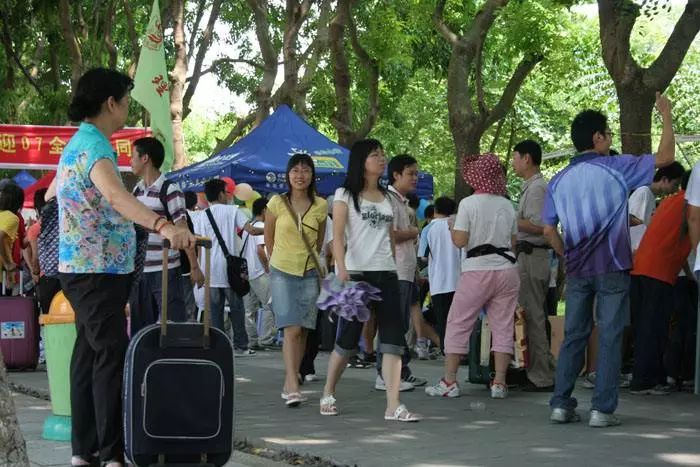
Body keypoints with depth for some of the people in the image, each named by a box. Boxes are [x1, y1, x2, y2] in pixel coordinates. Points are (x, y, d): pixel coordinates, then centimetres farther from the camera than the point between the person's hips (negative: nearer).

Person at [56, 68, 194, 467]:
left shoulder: (78, 143, 15)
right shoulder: (94, 147, -18)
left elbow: (54, 192, 32)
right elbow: (116, 197, -38)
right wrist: (163, 225, -53)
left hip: (84, 269, 10)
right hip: (99, 271, -10)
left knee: (89, 353, 11)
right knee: (112, 357, -11)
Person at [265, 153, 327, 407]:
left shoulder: (320, 206, 2)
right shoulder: (277, 203, -3)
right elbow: (269, 238, 10)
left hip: (309, 273, 3)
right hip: (282, 273, -3)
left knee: (303, 330, 3)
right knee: (291, 329, -14)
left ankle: (289, 384, 13)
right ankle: (292, 386, -20)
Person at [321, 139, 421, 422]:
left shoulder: (388, 197, 17)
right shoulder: (346, 195, 1)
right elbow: (337, 236, -9)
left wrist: (394, 267, 13)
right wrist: (342, 269, -22)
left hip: (386, 274, 5)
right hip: (356, 273, -5)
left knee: (394, 339, -7)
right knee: (348, 339, 1)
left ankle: (393, 406, -11)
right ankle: (328, 395, 22)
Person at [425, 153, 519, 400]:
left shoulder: (468, 204, -8)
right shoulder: (507, 206, 7)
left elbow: (460, 241, -12)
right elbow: (513, 242, 13)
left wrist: (452, 227, 8)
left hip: (477, 270, -4)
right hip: (507, 268, 4)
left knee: (458, 324, 4)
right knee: (503, 327, 5)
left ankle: (449, 381, 2)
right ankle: (499, 383, 2)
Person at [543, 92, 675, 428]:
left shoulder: (559, 181, 8)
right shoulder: (616, 168, -6)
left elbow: (549, 230, 8)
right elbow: (665, 157, -4)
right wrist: (666, 115, 5)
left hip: (577, 270, 4)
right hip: (612, 268, -4)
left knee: (574, 336, 10)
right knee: (610, 337, -2)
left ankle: (561, 404, 6)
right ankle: (602, 409, -5)